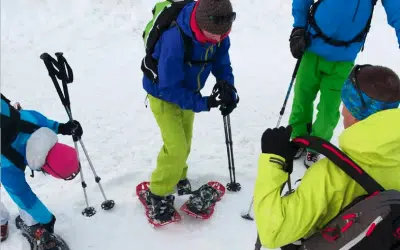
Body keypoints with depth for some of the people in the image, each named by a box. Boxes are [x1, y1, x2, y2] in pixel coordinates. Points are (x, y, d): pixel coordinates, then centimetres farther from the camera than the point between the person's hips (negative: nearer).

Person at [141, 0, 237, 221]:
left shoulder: (218, 34, -20)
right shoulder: (175, 40, -39)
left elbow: (222, 65, -7)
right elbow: (169, 88, -33)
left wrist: (228, 88, -25)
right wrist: (203, 103, -34)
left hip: (186, 92, 6)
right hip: (163, 94, -6)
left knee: (184, 143, 17)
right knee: (177, 148, -10)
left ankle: (177, 177, 44)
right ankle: (158, 194, 12)